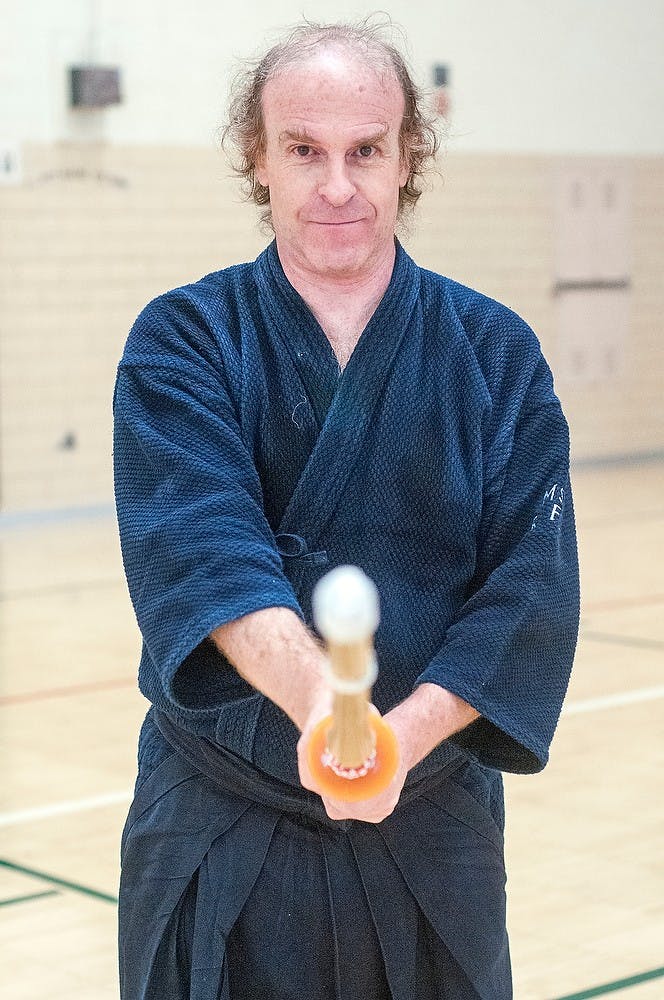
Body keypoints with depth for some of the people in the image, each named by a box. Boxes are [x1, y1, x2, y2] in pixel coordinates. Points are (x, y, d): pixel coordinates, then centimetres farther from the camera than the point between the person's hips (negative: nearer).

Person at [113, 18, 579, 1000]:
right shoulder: (183, 341, -4)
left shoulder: (495, 353, -1)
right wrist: (315, 699, -40)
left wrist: (400, 737, -24)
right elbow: (202, 547, -21)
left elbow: (530, 589, -8)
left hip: (429, 818, 1)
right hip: (215, 834, -1)